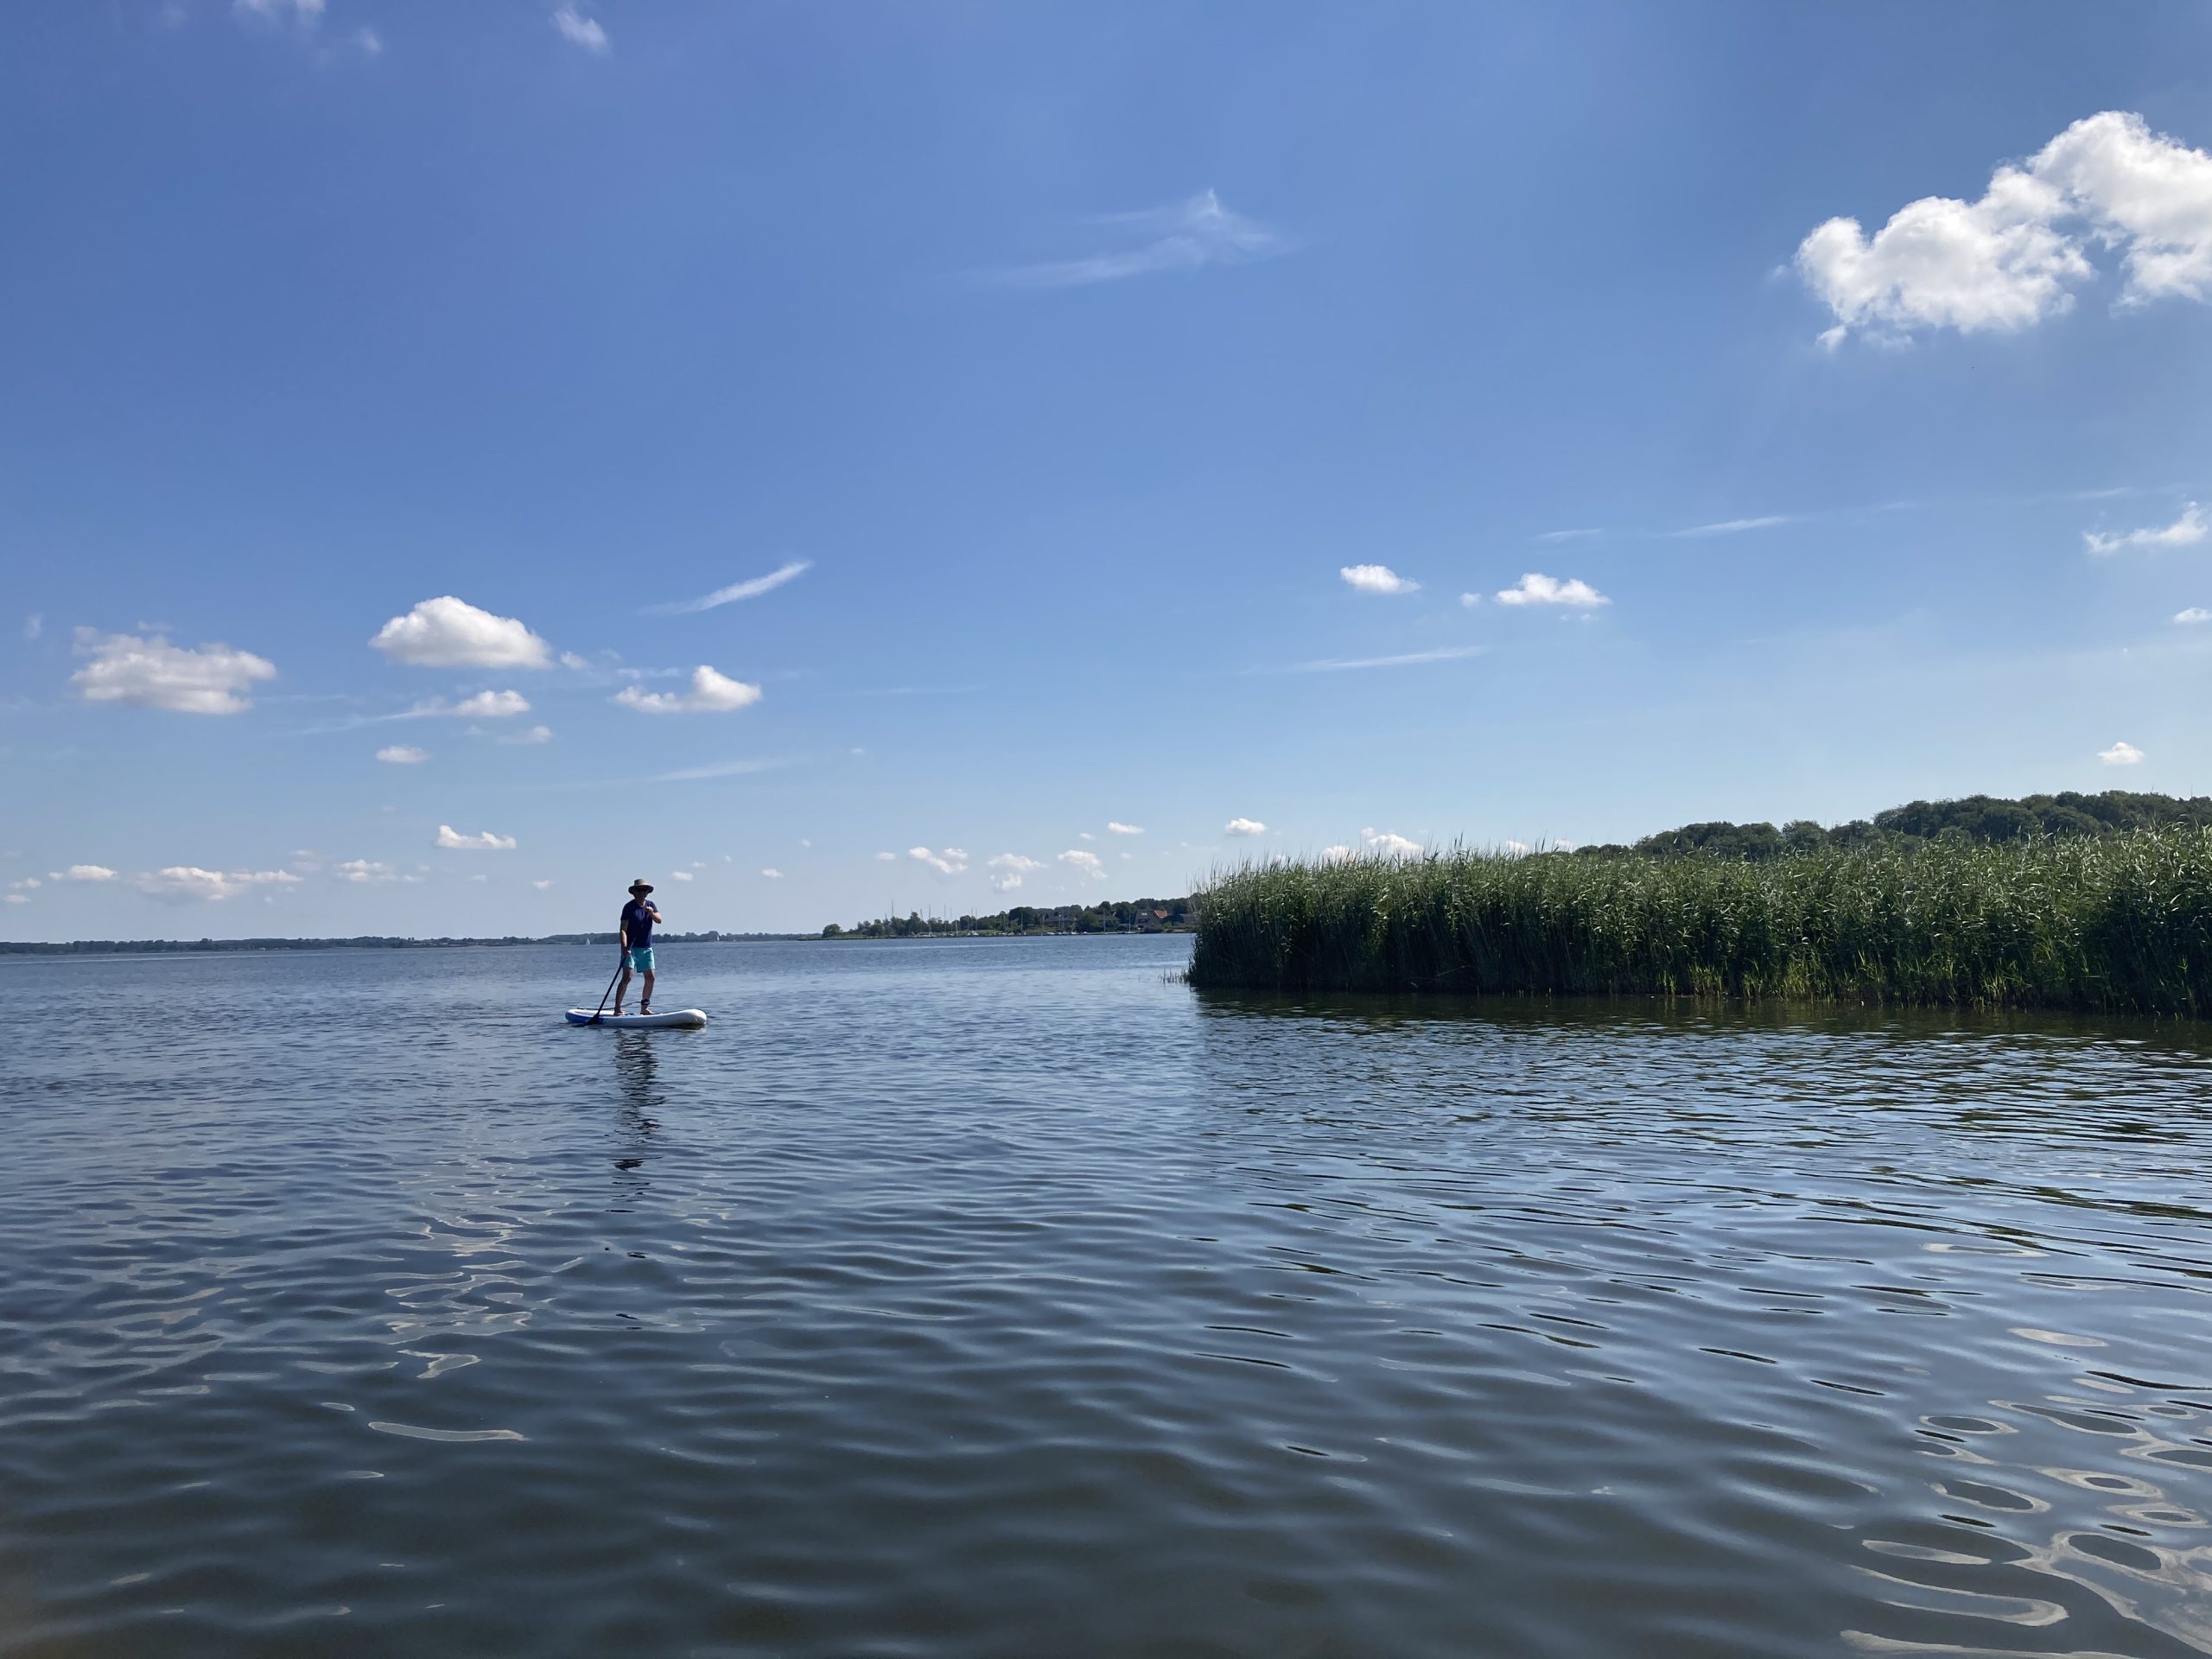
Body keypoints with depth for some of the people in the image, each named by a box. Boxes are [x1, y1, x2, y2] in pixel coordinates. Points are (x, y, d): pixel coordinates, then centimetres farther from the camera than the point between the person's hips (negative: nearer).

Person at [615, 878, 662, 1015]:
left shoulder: (650, 905, 10)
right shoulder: (629, 907, -8)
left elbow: (659, 920, -5)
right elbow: (623, 929, -14)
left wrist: (651, 912, -26)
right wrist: (624, 947, -26)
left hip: (646, 948, 6)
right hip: (630, 948, -6)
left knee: (650, 978, 5)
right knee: (627, 977, -14)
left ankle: (644, 1007, 15)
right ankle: (617, 1008, -13)